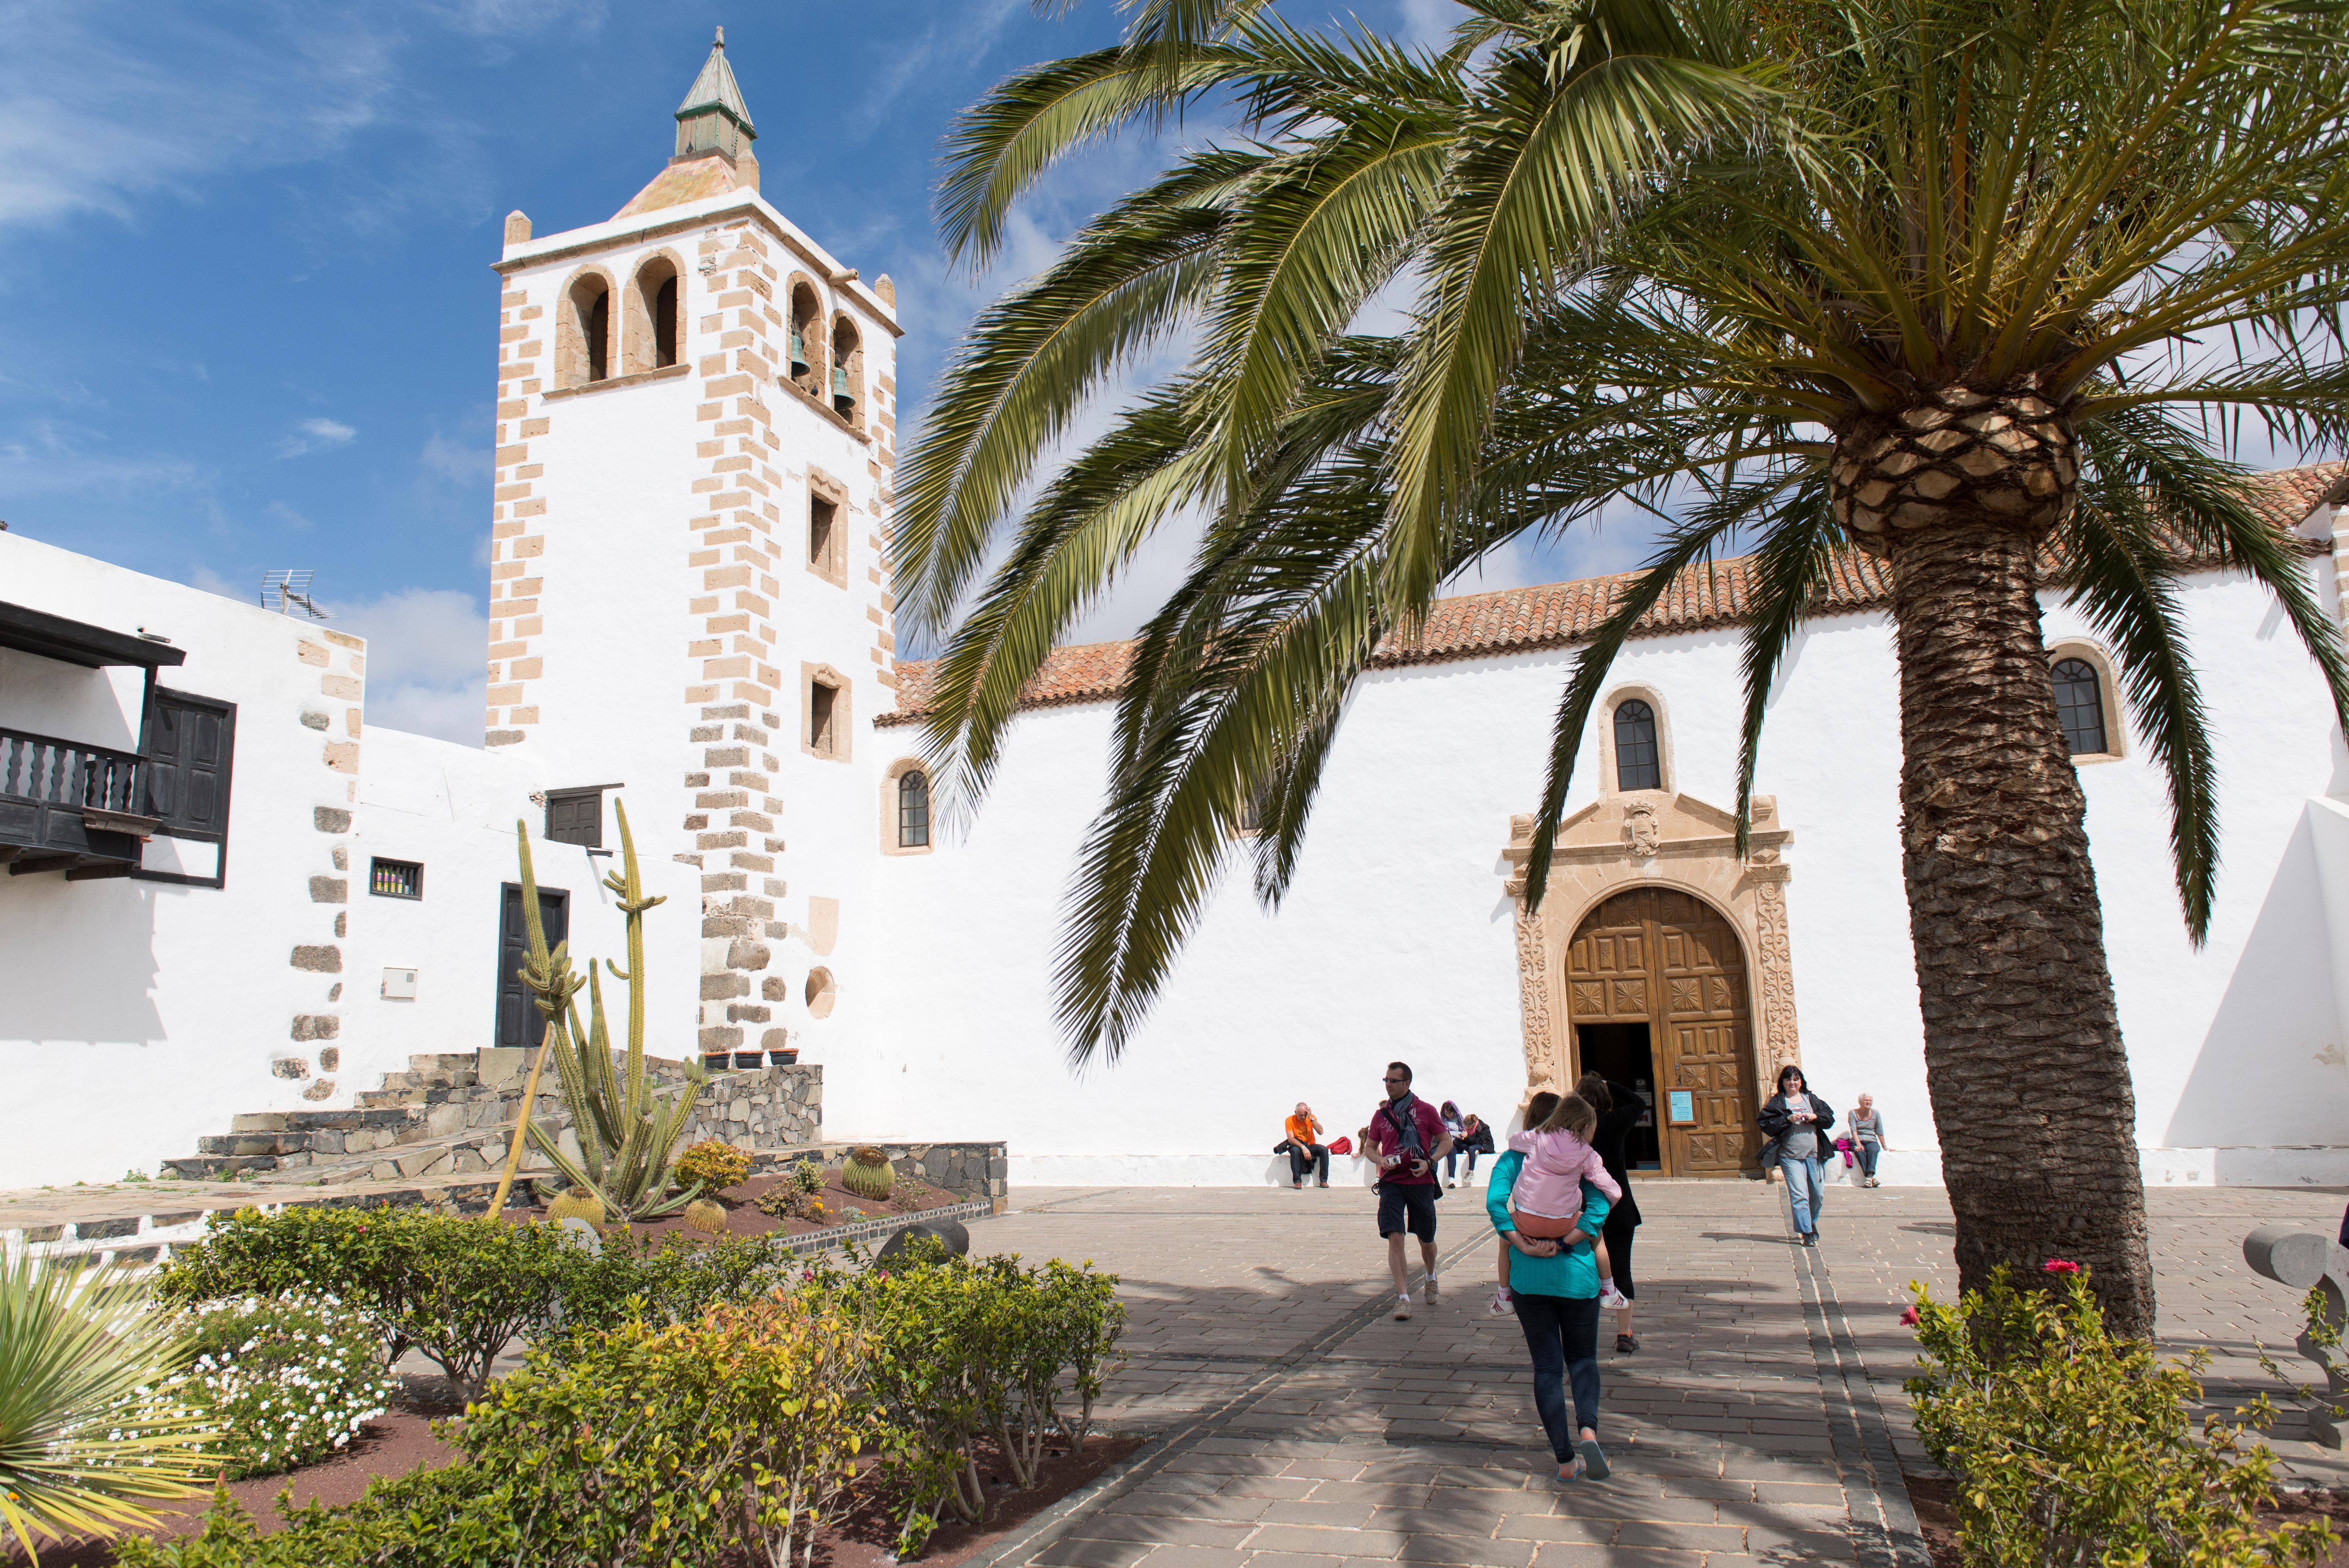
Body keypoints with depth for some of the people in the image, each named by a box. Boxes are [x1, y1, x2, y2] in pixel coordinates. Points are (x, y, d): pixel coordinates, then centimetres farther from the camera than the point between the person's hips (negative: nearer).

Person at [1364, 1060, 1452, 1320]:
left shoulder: (1426, 1110, 0)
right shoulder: (1381, 1114, 7)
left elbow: (1446, 1141, 5)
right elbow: (1370, 1147, 16)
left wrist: (1429, 1162, -11)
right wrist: (1381, 1160, -6)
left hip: (1421, 1182, -1)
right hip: (1391, 1183, 1)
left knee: (1426, 1240, 12)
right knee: (1395, 1238, -13)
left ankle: (1430, 1277, 43)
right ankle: (1403, 1298, -11)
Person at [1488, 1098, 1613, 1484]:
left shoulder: (1513, 1159, 3)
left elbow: (1495, 1200, -14)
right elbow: (1599, 1208, -13)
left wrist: (1522, 1245, -14)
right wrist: (1562, 1245, -13)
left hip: (1527, 1276, 0)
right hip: (1577, 1275, 0)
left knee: (1547, 1366, 8)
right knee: (1582, 1358, 16)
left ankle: (1565, 1461, 6)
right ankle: (1588, 1429, -11)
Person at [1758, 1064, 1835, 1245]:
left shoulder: (1812, 1099, 13)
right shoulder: (1777, 1102, 2)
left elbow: (1830, 1117, 9)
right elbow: (1767, 1125, -6)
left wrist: (1816, 1117, -10)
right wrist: (1788, 1119, -16)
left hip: (1814, 1155, 4)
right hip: (1791, 1157, -4)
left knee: (1818, 1194, 9)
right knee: (1799, 1195, -10)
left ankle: (1812, 1224, 35)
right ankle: (1807, 1233, -6)